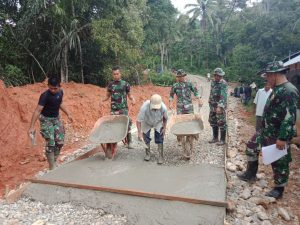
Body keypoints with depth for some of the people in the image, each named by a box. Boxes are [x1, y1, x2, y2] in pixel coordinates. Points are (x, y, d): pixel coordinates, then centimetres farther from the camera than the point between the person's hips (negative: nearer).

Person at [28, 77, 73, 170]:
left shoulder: (60, 92, -5)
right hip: (46, 119, -6)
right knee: (50, 143, -9)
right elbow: (37, 111, -29)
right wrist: (32, 127, -34)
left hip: (56, 118, 6)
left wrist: (68, 114, 15)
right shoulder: (45, 96, -24)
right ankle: (52, 166, 4)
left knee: (60, 142, 4)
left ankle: (54, 161, 24)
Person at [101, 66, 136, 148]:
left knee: (127, 123, -8)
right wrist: (102, 100, -3)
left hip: (123, 108, -2)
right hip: (113, 109, 2)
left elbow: (129, 95, 10)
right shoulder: (110, 85, 9)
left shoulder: (125, 84, 3)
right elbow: (107, 96, 16)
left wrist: (133, 99, -10)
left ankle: (129, 142, 1)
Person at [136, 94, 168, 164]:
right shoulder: (144, 107, -41)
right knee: (146, 138, 3)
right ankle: (148, 154, 25)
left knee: (159, 139, -5)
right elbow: (139, 120, -32)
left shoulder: (163, 108, -35)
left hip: (158, 123, 0)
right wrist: (139, 133, -37)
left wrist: (164, 128, -10)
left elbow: (165, 118, -12)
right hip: (146, 123, 0)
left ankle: (160, 156, 7)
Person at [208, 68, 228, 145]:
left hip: (220, 106, -8)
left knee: (221, 123, -2)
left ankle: (222, 140, 8)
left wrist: (220, 106, -34)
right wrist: (210, 102, 19)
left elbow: (223, 96, -24)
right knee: (213, 122, 13)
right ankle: (215, 138, 26)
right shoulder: (213, 82, 11)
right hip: (212, 105, 8)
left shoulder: (223, 84, -14)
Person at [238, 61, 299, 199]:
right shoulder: (277, 89, 9)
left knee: (279, 162, 6)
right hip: (266, 131, 10)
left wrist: (282, 138, -26)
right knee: (251, 146, 18)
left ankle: (278, 189, 25)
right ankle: (251, 174, 33)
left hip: (278, 136, -10)